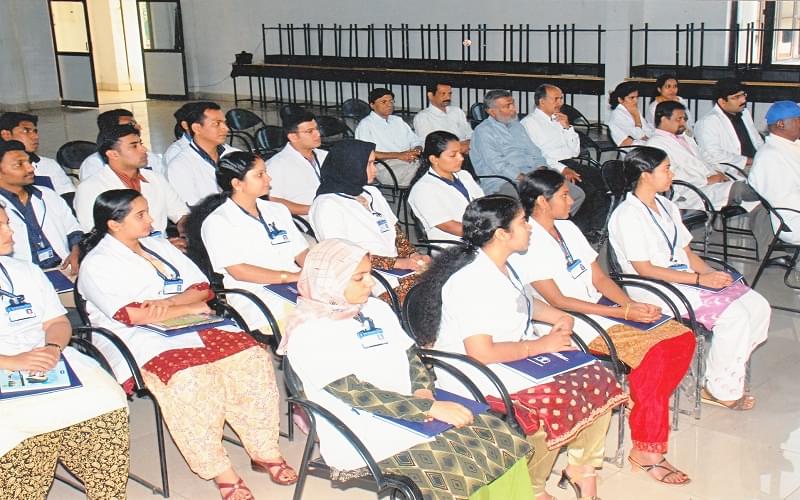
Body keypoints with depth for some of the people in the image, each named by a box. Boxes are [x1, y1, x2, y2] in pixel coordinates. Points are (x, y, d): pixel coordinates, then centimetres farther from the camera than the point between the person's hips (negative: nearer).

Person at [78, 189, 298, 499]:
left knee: (251, 357, -18)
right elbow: (132, 315, -15)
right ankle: (220, 472, -23)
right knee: (190, 378, -35)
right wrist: (190, 307, -9)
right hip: (143, 342, -6)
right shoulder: (96, 264, -1)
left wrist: (168, 302, -10)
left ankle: (265, 452, -10)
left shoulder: (160, 246, 19)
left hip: (192, 328, 6)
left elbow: (203, 289, 11)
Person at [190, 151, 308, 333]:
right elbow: (238, 271, -8)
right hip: (255, 300, -7)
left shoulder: (278, 210, 24)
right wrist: (291, 276, -15)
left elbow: (301, 253, 19)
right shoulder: (217, 222, 2)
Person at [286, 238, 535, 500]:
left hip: (410, 415, 7)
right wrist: (431, 408, -21)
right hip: (366, 442, -7)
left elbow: (411, 357, 13)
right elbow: (357, 393, -18)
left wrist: (423, 392, -9)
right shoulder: (309, 336, -12)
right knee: (468, 467, -24)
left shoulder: (377, 309, 11)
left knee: (503, 440, -14)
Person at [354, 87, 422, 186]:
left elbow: (415, 142, 25)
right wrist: (398, 155, -15)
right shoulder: (366, 124, 5)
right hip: (386, 165, -6)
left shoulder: (398, 120, 27)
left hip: (411, 162, 6)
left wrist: (416, 150, -2)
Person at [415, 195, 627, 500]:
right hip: (478, 378, -10)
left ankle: (581, 469, 13)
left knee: (599, 382, -3)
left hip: (517, 360, 10)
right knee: (554, 403, -29)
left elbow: (525, 301, 29)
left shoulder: (501, 267, 8)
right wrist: (542, 345, -20)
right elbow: (481, 352, -28)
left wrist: (557, 317, 8)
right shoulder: (471, 281, -22)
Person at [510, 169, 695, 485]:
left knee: (682, 338, -7)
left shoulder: (568, 228, 15)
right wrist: (623, 313, -18)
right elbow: (558, 301, -17)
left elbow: (599, 278, 14)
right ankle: (645, 452, -16)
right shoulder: (526, 243, -12)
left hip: (604, 310, 9)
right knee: (655, 353, -25)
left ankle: (646, 410, 5)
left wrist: (633, 305, -5)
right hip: (573, 324, -8)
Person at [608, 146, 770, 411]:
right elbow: (644, 270, -17)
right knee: (733, 315, -22)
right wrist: (699, 279, -19)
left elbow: (686, 252, 16)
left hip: (684, 277, 9)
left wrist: (713, 274, -3)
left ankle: (727, 369, 5)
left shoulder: (667, 206, 15)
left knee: (758, 306, -5)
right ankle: (721, 390, -5)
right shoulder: (627, 215, -13)